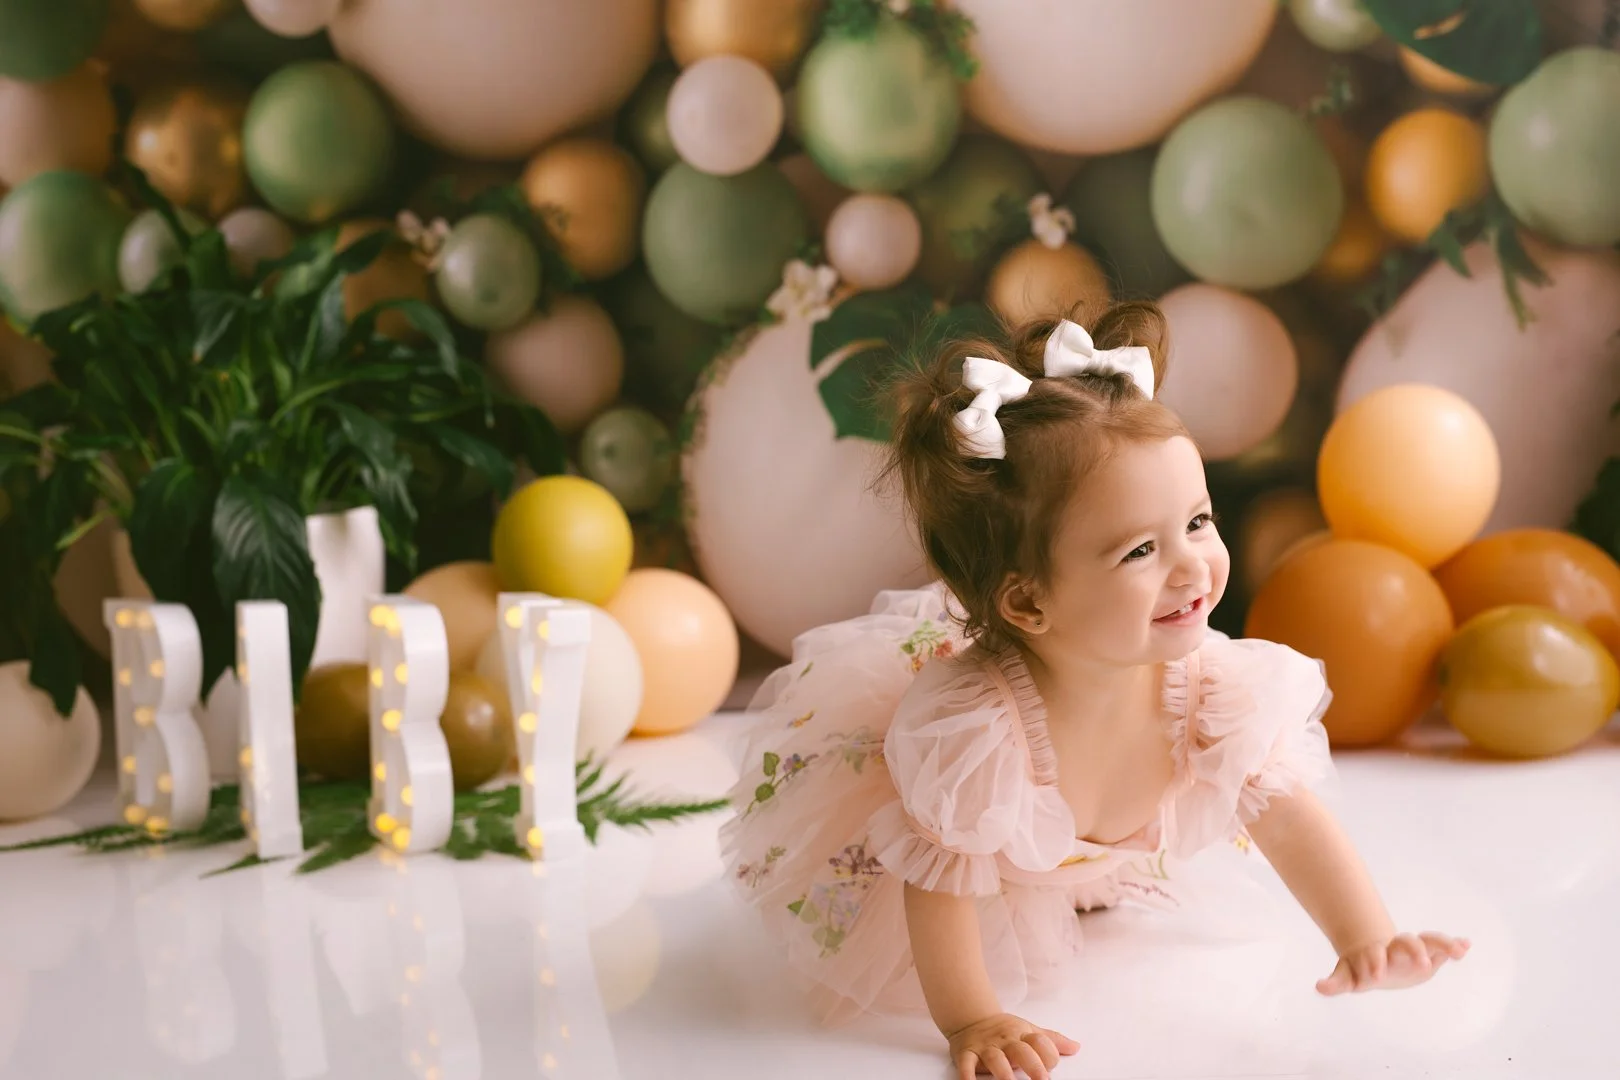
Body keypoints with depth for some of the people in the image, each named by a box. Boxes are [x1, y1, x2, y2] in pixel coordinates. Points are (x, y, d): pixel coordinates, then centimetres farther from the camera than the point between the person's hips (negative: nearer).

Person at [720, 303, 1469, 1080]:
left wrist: (1367, 942, -36)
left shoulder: (1217, 688, -33)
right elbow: (942, 883, -34)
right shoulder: (972, 729, -47)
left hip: (1091, 862, 4)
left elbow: (1289, 821, -24)